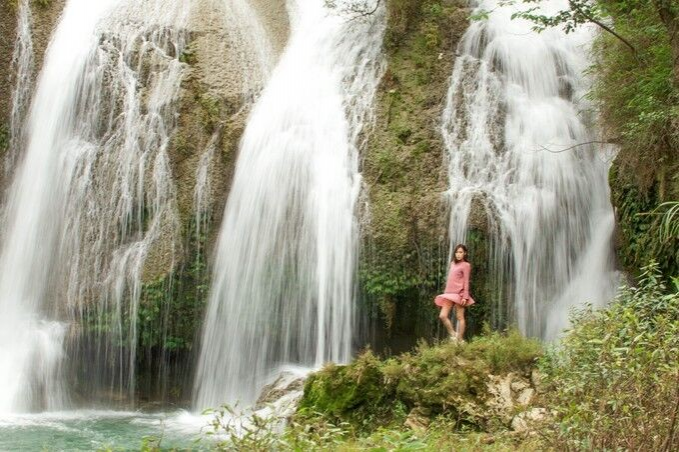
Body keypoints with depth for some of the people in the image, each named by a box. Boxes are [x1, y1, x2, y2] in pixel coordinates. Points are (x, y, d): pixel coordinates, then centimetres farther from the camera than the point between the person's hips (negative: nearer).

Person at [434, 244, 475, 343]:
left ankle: (460, 340, 6)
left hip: (459, 294, -7)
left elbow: (466, 282, -7)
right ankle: (453, 335, 8)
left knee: (460, 317, 0)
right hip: (449, 294, 7)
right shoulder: (453, 264, 17)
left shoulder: (466, 265, -3)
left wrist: (465, 297, -13)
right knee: (442, 316, -4)